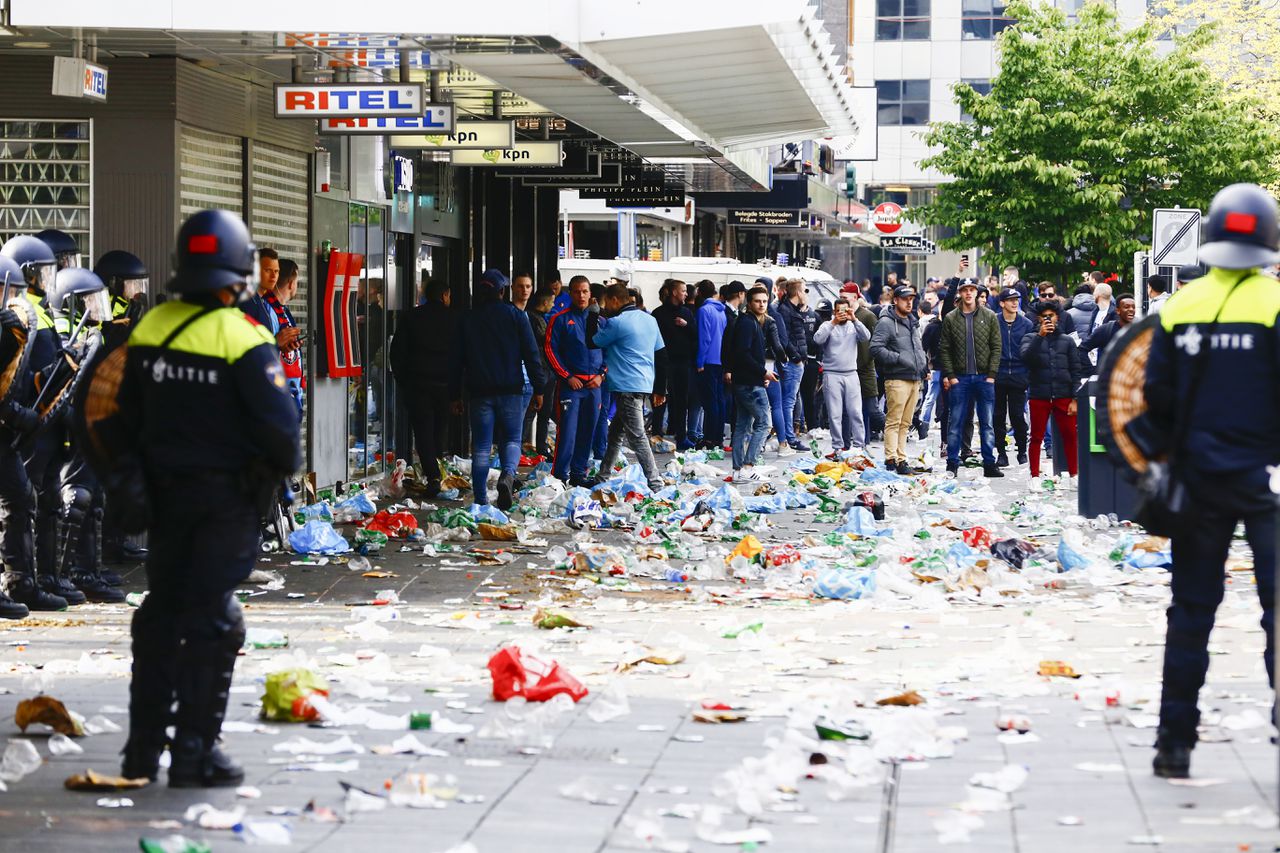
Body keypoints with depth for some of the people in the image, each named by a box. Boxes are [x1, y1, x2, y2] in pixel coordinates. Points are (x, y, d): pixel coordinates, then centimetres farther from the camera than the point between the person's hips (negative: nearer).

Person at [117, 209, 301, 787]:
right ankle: (194, 754, 1)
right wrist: (287, 467, 1)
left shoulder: (148, 331, 1)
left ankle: (143, 749, 18)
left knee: (160, 611, 14)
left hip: (165, 492, 5)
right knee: (212, 618, 0)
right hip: (228, 494, -5)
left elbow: (128, 416, 10)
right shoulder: (245, 340, -17)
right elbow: (277, 421, -19)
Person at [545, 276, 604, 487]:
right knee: (567, 432, -10)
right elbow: (550, 350, -4)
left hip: (593, 385, 4)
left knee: (587, 432, 7)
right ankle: (559, 476, -6)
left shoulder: (599, 321, 12)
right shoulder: (560, 319, 0)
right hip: (570, 384, -4)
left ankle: (579, 474, 16)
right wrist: (567, 377, -10)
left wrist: (601, 375, 2)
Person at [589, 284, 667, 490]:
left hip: (627, 386, -9)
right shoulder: (650, 320, 13)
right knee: (615, 432, 18)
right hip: (646, 385, 9)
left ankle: (656, 484, -13)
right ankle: (602, 479, 26)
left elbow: (593, 343, 0)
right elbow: (661, 355, 16)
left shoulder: (616, 322, -12)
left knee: (637, 437, -9)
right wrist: (660, 389, 21)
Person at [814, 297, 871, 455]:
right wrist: (833, 322, -17)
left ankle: (858, 445, 2)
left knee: (855, 412, -2)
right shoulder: (827, 326, 5)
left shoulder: (854, 326, 11)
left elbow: (866, 337, -7)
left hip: (851, 374, 2)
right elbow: (818, 339, -13)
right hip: (831, 375, -2)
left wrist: (854, 320, -15)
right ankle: (837, 446, 3)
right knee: (835, 414, -2)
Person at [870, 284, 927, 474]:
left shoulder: (912, 323, 21)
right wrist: (898, 358, -17)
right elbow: (876, 348, -17)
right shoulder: (887, 323, -6)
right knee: (893, 422, -10)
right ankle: (891, 459, -12)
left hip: (915, 379, 8)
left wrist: (924, 362, 16)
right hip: (897, 379, -8)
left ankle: (901, 459, 13)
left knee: (905, 423, 10)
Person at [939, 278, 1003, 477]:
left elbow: (996, 347, 3)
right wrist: (950, 375, -6)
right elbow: (944, 349, 3)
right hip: (959, 378, 0)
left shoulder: (989, 317, 4)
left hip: (984, 378, 0)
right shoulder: (951, 319, 3)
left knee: (987, 424, 4)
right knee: (955, 423, 2)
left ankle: (989, 464, 9)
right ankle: (952, 464, 8)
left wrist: (991, 374, -5)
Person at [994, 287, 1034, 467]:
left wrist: (1029, 375, 0)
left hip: (1019, 376, 0)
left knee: (1018, 415, -1)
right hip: (998, 376, 0)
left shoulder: (1027, 324, 4)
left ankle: (1022, 451, 13)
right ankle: (1001, 452, 12)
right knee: (999, 416, 4)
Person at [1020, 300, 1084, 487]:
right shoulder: (1030, 338, 8)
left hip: (1063, 396, 1)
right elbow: (1026, 356, -12)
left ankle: (1073, 476, 10)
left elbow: (1076, 370, 9)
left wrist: (1075, 399, 0)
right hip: (1039, 396, -1)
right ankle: (1035, 477, 10)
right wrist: (1040, 336, -20)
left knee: (1069, 436, 1)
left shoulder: (1067, 341, 12)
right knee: (1037, 437, 4)